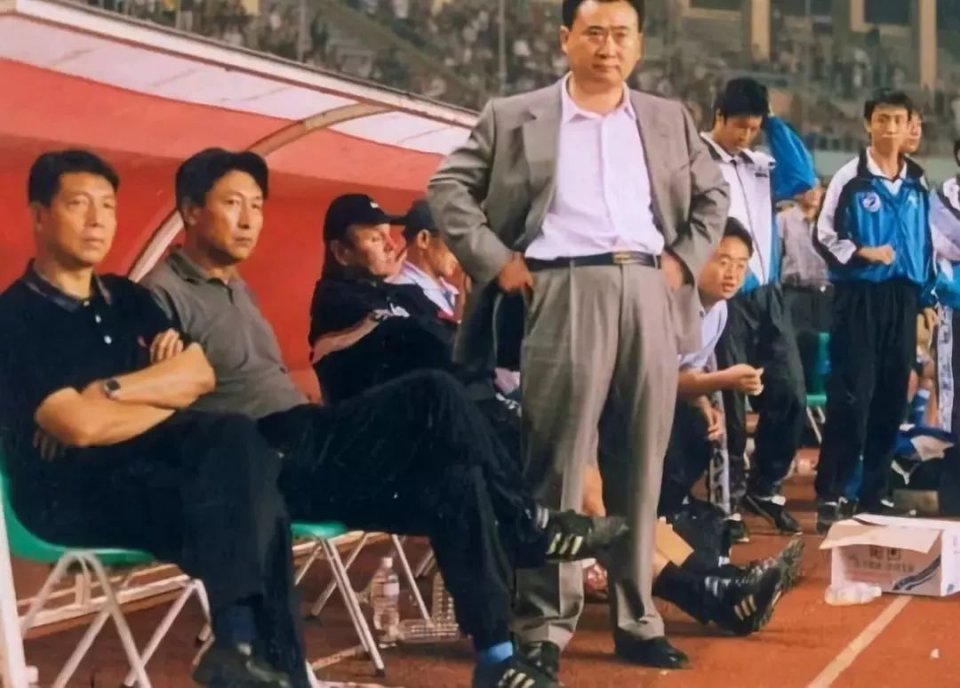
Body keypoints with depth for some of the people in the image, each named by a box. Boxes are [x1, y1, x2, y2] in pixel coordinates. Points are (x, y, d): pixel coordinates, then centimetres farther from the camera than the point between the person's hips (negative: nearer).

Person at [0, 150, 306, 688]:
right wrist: (168, 395, -4)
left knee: (238, 438, -24)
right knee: (233, 500, -27)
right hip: (72, 489, -6)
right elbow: (80, 425, -18)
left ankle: (245, 642, -25)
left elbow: (201, 373, 5)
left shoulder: (127, 298, 17)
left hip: (150, 458, 7)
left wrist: (110, 390, -10)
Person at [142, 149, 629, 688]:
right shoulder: (164, 295, -5)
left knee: (456, 481, -12)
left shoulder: (238, 289, 24)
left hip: (309, 441, 9)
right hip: (267, 469, -8)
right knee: (433, 396, -22)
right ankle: (526, 522, -7)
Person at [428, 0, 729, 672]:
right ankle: (546, 625, -1)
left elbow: (713, 196, 24)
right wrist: (494, 259, -4)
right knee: (555, 464, -6)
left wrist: (685, 260, 8)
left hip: (649, 294, 3)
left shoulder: (670, 120, 17)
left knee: (641, 466, 5)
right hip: (565, 293, -3)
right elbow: (448, 186, 7)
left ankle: (637, 620, 14)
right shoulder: (514, 116, 8)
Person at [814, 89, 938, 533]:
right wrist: (862, 253, -18)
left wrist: (926, 297, 14)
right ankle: (830, 495, -5)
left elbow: (926, 243, 17)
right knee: (851, 396, -9)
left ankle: (874, 494, 15)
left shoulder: (917, 184, 11)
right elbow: (825, 235, -3)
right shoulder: (850, 178, -4)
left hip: (903, 298, 5)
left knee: (891, 397, 7)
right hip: (860, 296, -5)